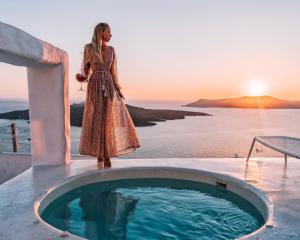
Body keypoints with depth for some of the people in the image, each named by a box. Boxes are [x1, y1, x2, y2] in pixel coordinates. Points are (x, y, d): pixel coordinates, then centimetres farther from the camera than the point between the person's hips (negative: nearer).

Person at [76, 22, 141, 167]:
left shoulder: (111, 49, 12)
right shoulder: (89, 48, 4)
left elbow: (113, 71, 9)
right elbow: (86, 68, 8)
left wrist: (118, 89, 1)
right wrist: (84, 77, -15)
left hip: (109, 86, 3)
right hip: (95, 86, -3)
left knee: (110, 119, -3)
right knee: (96, 119, -1)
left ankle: (107, 155, 3)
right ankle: (99, 153, 12)